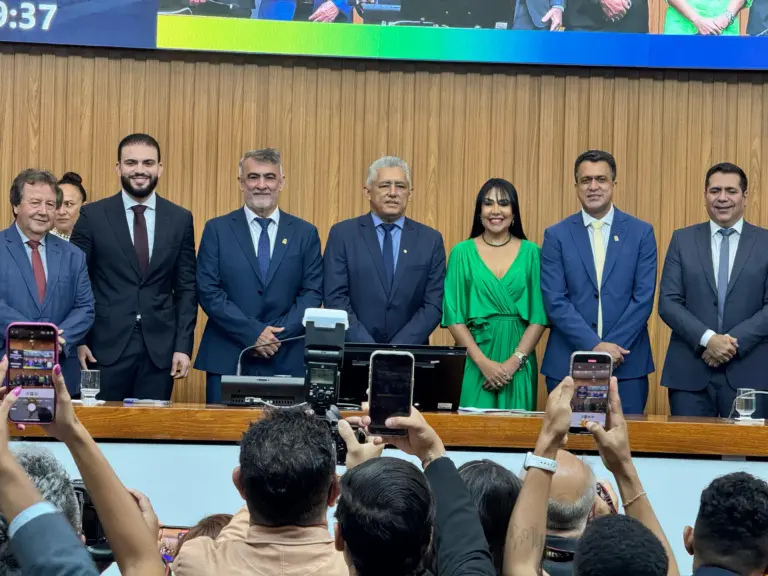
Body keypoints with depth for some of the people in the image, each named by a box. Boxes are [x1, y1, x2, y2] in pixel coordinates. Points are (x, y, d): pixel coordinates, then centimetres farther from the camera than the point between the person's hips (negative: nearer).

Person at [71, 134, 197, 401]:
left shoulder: (180, 219, 6)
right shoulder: (92, 216, 1)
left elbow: (186, 288, 7)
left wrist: (183, 346, 0)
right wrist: (78, 340, -4)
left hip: (160, 349, 2)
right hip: (106, 346, -1)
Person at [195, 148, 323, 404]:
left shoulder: (305, 233, 8)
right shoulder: (217, 230, 4)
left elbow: (313, 292, 3)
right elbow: (208, 291, -3)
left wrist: (278, 335, -11)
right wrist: (253, 332, -12)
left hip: (287, 361, 1)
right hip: (227, 359, -1)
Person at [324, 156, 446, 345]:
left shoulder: (430, 239, 5)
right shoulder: (342, 234, 2)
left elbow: (433, 305, 0)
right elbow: (335, 299, -3)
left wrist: (398, 349, -12)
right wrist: (367, 349, -14)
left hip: (409, 354, 1)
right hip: (353, 353, -1)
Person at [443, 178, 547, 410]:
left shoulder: (530, 252, 4)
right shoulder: (462, 252, 3)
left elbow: (539, 316, 1)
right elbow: (453, 315, -2)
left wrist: (514, 361, -11)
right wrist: (483, 362, -12)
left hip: (519, 365, 1)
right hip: (474, 361, -1)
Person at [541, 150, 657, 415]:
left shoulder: (641, 232, 5)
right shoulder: (556, 235, 4)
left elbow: (643, 298, -2)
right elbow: (555, 301, -4)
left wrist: (612, 348, -12)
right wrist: (594, 345, -14)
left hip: (627, 363, 0)